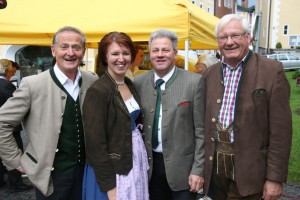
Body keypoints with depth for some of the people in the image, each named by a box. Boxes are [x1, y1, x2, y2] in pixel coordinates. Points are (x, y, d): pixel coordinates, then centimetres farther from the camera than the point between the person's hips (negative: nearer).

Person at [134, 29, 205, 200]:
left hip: (182, 165, -3)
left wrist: (198, 169, -9)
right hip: (151, 164, 3)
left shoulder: (194, 81, -9)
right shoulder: (139, 82, 0)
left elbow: (201, 131, -7)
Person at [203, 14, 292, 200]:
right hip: (214, 164, 5)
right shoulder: (210, 73, 6)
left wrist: (275, 178, -11)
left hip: (248, 168, -4)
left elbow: (280, 131, -10)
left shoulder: (272, 71, -9)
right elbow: (205, 122, 9)